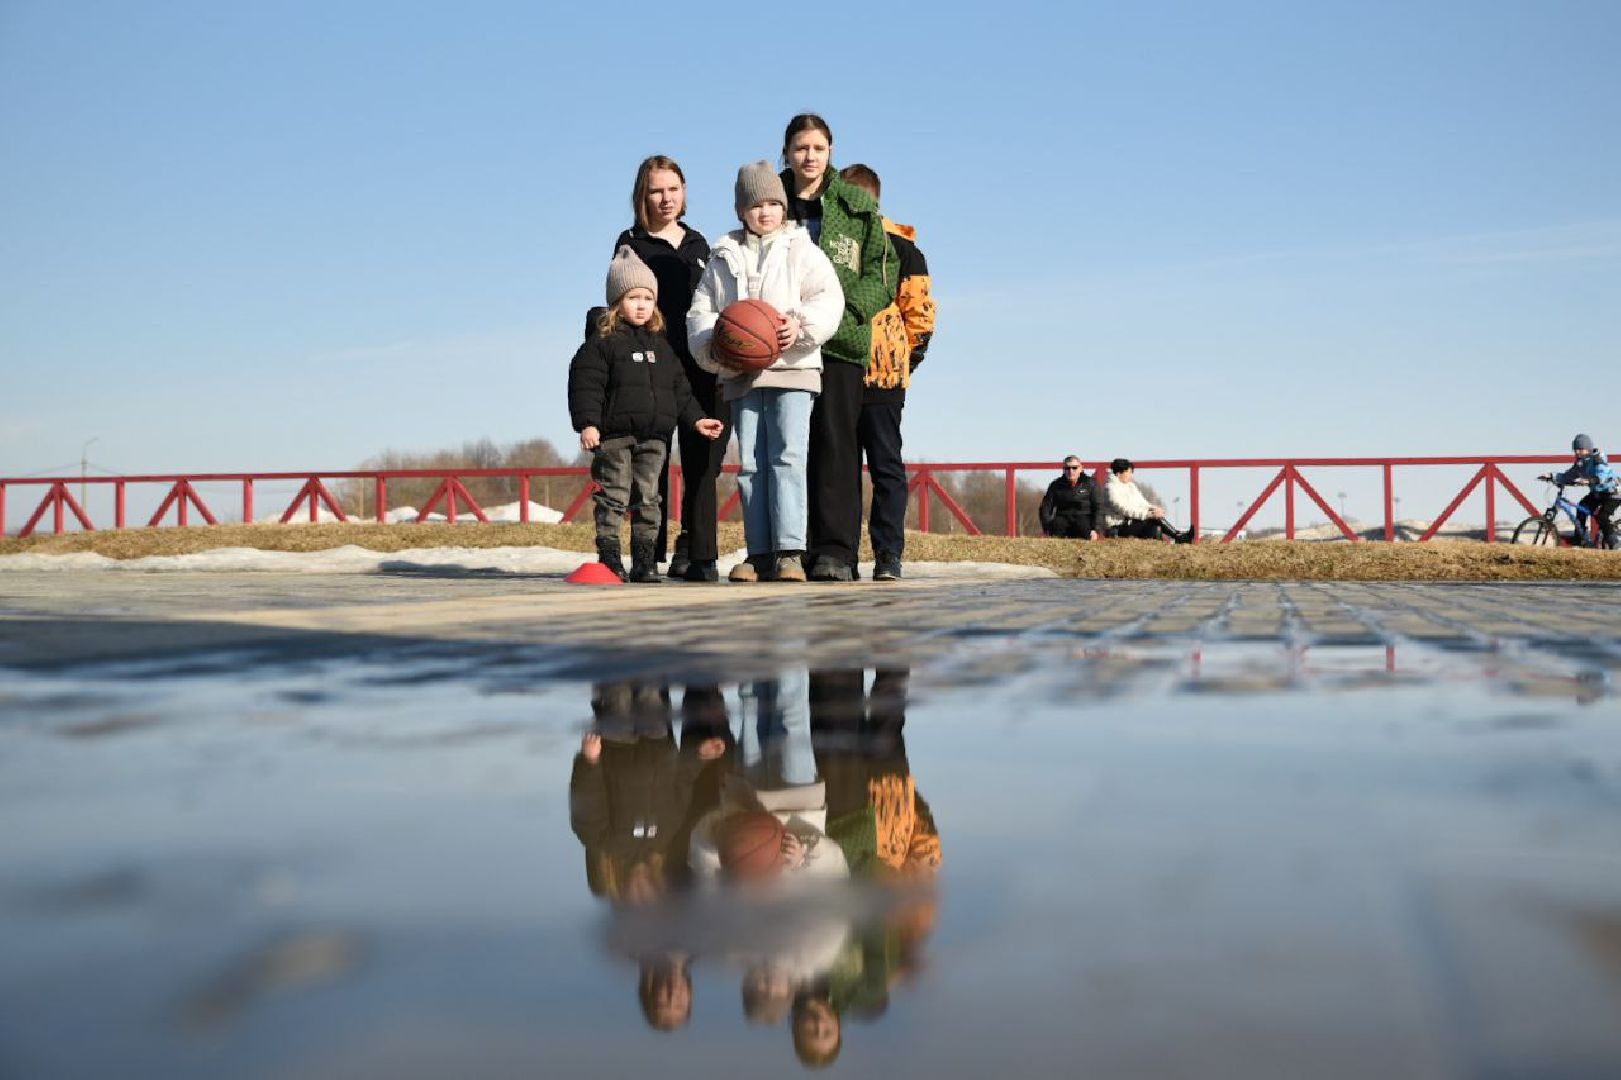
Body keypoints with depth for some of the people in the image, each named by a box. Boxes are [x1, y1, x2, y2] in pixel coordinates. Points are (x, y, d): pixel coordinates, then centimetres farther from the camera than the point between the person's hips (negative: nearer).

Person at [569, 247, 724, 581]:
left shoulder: (661, 344, 15)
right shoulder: (602, 344, -2)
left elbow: (678, 387, 19)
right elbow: (586, 385, -9)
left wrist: (695, 419, 13)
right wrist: (588, 424, -19)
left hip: (654, 438, 5)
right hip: (614, 436, -5)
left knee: (648, 500, 6)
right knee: (613, 499, -2)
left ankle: (645, 562, 11)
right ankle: (609, 559, 4)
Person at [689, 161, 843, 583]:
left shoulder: (801, 250, 9)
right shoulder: (724, 257, 17)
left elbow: (828, 298, -2)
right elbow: (701, 311, 14)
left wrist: (802, 326, -20)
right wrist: (713, 346, -5)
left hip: (792, 370, -3)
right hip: (741, 375, 3)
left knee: (787, 458, -12)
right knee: (749, 464, 3)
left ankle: (789, 551, -13)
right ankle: (759, 552, 7)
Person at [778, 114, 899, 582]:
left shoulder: (859, 206, 8)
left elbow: (883, 274, 4)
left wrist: (840, 308, -12)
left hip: (841, 340, -2)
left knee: (835, 442, -8)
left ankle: (835, 551, -7)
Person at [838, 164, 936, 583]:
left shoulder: (900, 246, 3)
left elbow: (920, 310, 1)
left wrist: (904, 359, -3)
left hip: (883, 376, -4)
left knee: (886, 467, 1)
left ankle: (888, 556, 2)